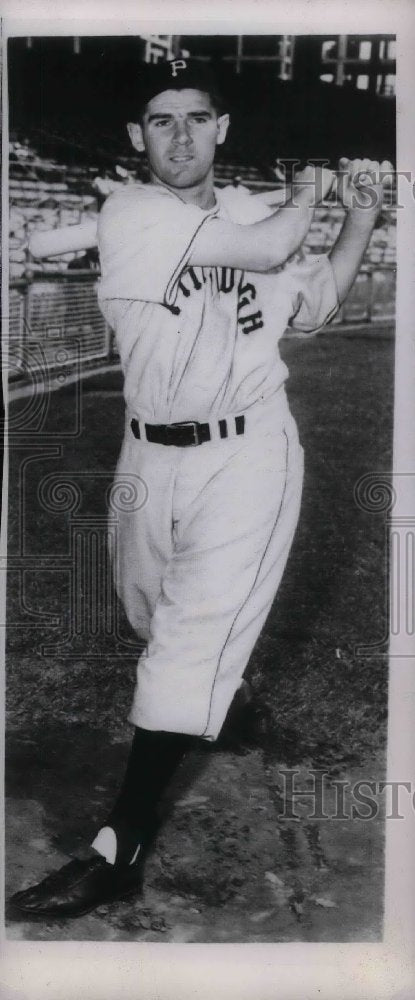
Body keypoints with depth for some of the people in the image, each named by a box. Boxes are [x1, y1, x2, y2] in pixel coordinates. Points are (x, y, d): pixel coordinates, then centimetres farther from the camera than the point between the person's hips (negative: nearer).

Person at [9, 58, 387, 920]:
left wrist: (360, 220, 12)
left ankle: (121, 850, -5)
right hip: (152, 455, 1)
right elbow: (271, 249, -16)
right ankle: (218, 686, 53)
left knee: (190, 640, -9)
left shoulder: (250, 214, 7)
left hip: (248, 455, 0)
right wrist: (308, 191, 4)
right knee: (153, 614, 19)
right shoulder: (130, 215, -8)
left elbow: (311, 305, 19)